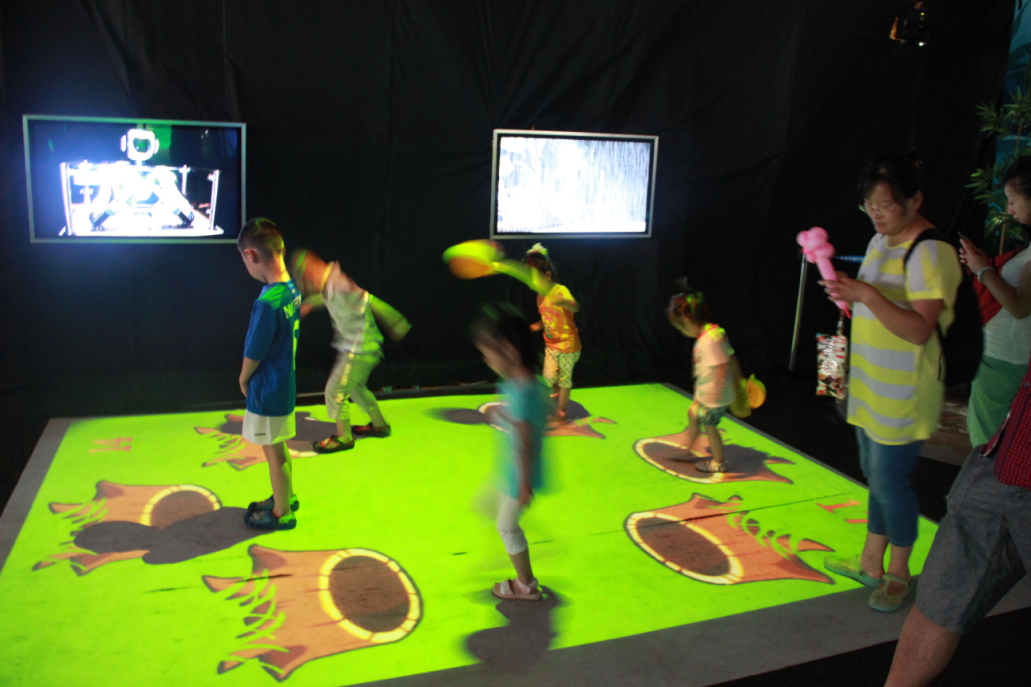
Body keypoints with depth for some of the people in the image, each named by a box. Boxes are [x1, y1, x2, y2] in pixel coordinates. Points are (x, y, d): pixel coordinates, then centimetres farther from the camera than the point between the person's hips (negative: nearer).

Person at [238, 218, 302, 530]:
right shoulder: (293, 289, -4)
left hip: (267, 391, -8)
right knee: (279, 448, 24)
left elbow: (253, 355, -20)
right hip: (285, 383, 8)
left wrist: (243, 380, 0)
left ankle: (281, 513, 27)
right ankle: (286, 496, 43)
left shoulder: (267, 304, -30)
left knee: (273, 451, 10)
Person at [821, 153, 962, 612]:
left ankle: (898, 573, 22)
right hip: (872, 386, 9)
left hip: (904, 393, -9)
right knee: (876, 477, 18)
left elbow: (919, 329, -27)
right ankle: (870, 563, 32)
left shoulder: (931, 252, -19)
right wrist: (849, 294, 8)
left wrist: (867, 296, -33)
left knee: (891, 482, 1)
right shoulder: (881, 241, 10)